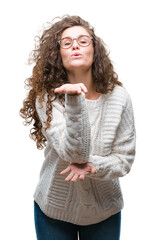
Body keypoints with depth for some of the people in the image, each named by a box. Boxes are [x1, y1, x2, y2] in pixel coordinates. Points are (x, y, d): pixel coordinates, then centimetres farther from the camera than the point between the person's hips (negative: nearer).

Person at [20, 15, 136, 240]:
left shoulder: (119, 97, -11)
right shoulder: (46, 97, -15)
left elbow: (125, 158, -7)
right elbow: (73, 153, -26)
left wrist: (93, 166, -24)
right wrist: (75, 103, -37)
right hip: (54, 207, -1)